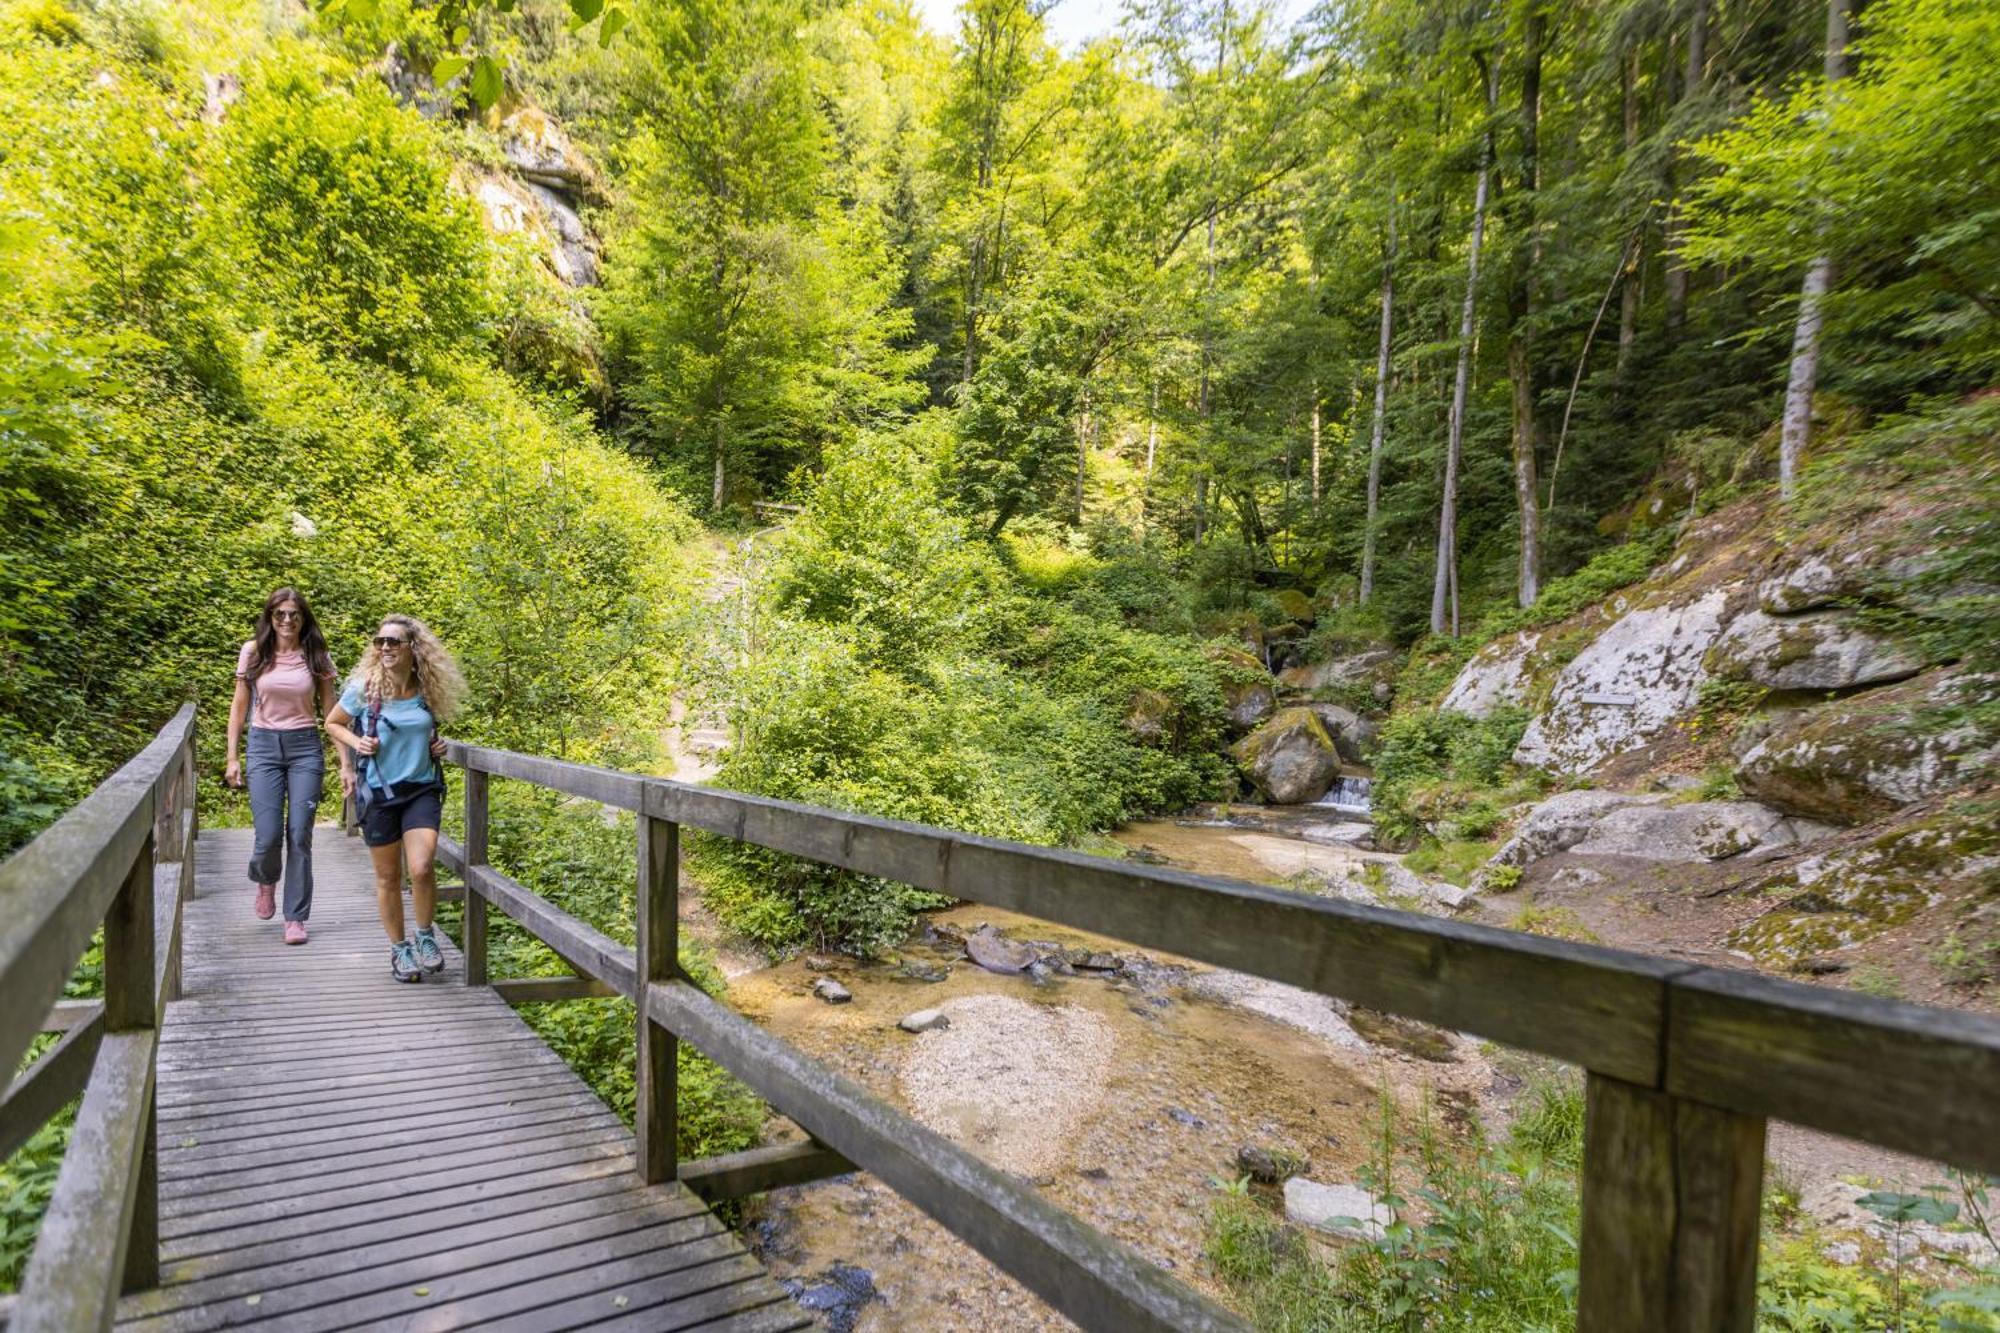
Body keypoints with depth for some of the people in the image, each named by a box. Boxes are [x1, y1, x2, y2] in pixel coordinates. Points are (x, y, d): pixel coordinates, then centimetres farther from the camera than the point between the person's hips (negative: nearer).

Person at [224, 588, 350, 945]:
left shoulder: (317, 657, 3)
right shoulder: (253, 653, 4)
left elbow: (331, 713, 5)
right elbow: (239, 707, 9)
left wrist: (345, 763, 0)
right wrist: (232, 758, 4)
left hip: (305, 747, 0)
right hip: (264, 745, 0)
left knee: (299, 835, -2)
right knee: (268, 835, -6)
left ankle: (295, 918, 9)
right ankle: (265, 881, 30)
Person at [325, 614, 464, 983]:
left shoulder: (427, 690, -1)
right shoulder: (364, 688, -8)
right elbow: (333, 723, 9)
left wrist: (438, 744, 1)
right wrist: (356, 742, -10)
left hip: (422, 789, 1)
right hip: (378, 792, 0)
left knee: (422, 868, -15)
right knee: (388, 877, 9)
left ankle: (426, 935, 10)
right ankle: (399, 948, 28)